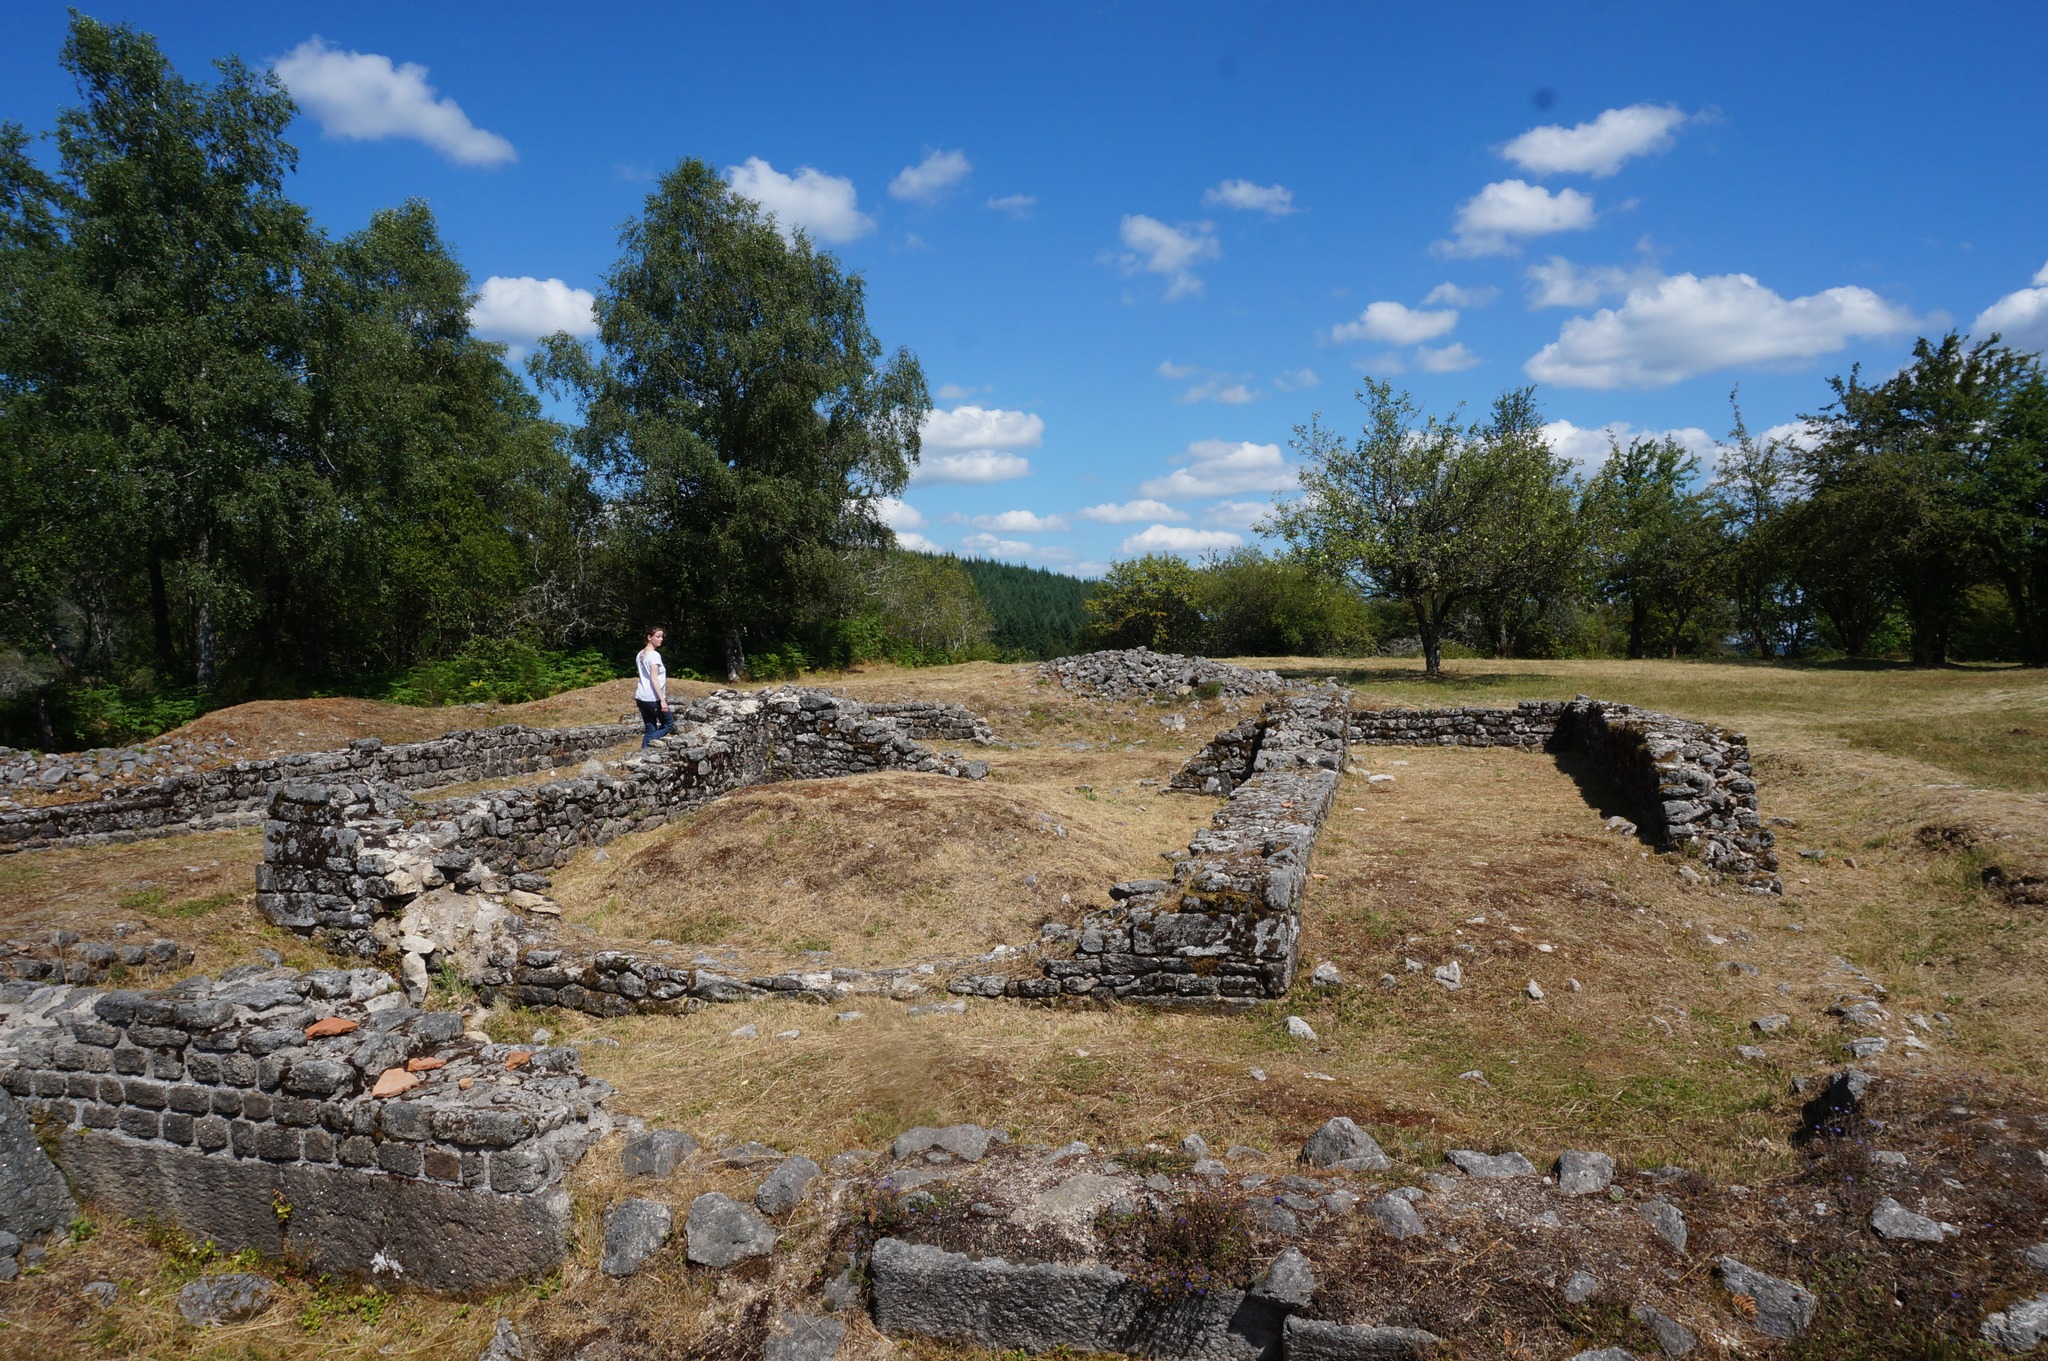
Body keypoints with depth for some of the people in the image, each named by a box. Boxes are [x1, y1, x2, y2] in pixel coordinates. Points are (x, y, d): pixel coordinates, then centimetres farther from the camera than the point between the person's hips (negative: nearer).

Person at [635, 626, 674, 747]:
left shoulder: (640, 655, 13)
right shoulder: (654, 655, -14)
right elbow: (654, 679, -20)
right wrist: (662, 699, -21)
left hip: (641, 697, 8)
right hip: (653, 698, -8)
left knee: (650, 729, 10)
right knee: (669, 724, 7)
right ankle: (649, 741, -12)